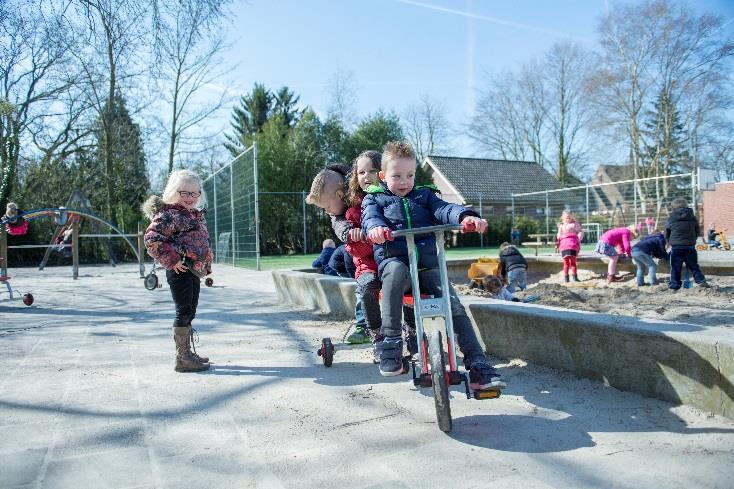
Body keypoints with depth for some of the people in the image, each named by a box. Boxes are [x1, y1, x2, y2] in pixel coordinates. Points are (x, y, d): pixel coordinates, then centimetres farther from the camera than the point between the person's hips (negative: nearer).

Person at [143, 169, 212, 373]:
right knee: (184, 312, -6)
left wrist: (206, 267, 19)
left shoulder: (197, 215, 17)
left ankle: (187, 352, 27)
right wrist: (171, 260, -20)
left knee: (189, 313, 16)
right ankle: (182, 358, 1)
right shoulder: (168, 214, -11)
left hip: (194, 272, 9)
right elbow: (151, 238, -21)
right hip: (180, 271, -9)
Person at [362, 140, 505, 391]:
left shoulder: (423, 195, 20)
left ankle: (478, 366, -10)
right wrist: (376, 228, -34)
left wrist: (465, 217, -25)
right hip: (393, 260, -2)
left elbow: (443, 209, 0)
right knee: (396, 271, -39)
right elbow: (370, 217, -7)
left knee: (455, 306, -16)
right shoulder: (374, 198, 15)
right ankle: (391, 343, -33)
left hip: (428, 264, 3)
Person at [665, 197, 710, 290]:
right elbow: (698, 232, 14)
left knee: (675, 267, 4)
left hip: (676, 247, -2)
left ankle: (674, 285, 5)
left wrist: (670, 242, 23)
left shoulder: (671, 218, -2)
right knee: (694, 266, 15)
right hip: (690, 247, 2)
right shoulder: (693, 218, 4)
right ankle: (701, 280, 9)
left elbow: (666, 235, 6)